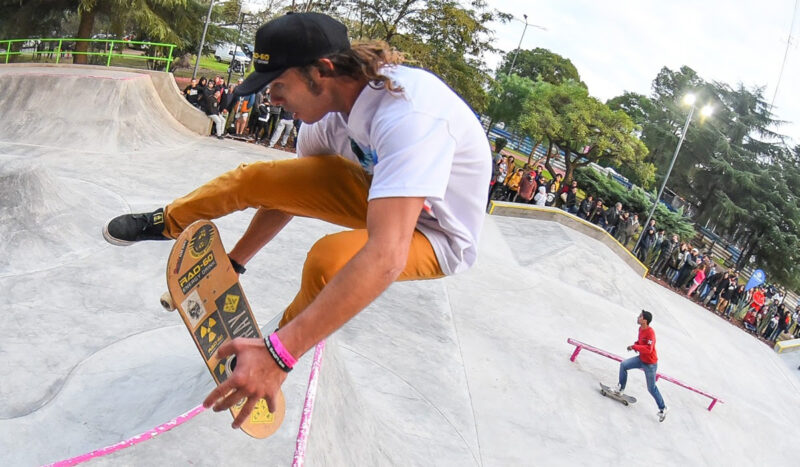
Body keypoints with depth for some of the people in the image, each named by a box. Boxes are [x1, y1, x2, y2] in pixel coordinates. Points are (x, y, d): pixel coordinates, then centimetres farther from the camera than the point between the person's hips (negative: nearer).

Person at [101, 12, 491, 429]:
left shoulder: (408, 114, -37)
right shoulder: (329, 107, -11)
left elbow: (385, 256, -46)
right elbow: (290, 191, 6)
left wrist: (278, 355, -47)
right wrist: (232, 263, 14)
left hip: (436, 234, -6)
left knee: (329, 258, -34)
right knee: (255, 179, -7)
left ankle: (281, 342, -2)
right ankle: (167, 223, 22)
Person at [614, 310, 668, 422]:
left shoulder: (650, 333, -29)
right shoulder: (641, 329, -2)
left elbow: (648, 349, -37)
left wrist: (634, 347, -31)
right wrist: (635, 344, -3)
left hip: (650, 364, -8)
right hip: (641, 359, 8)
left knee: (651, 388, 3)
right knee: (623, 365, -1)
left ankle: (662, 408, 22)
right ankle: (620, 389, 13)